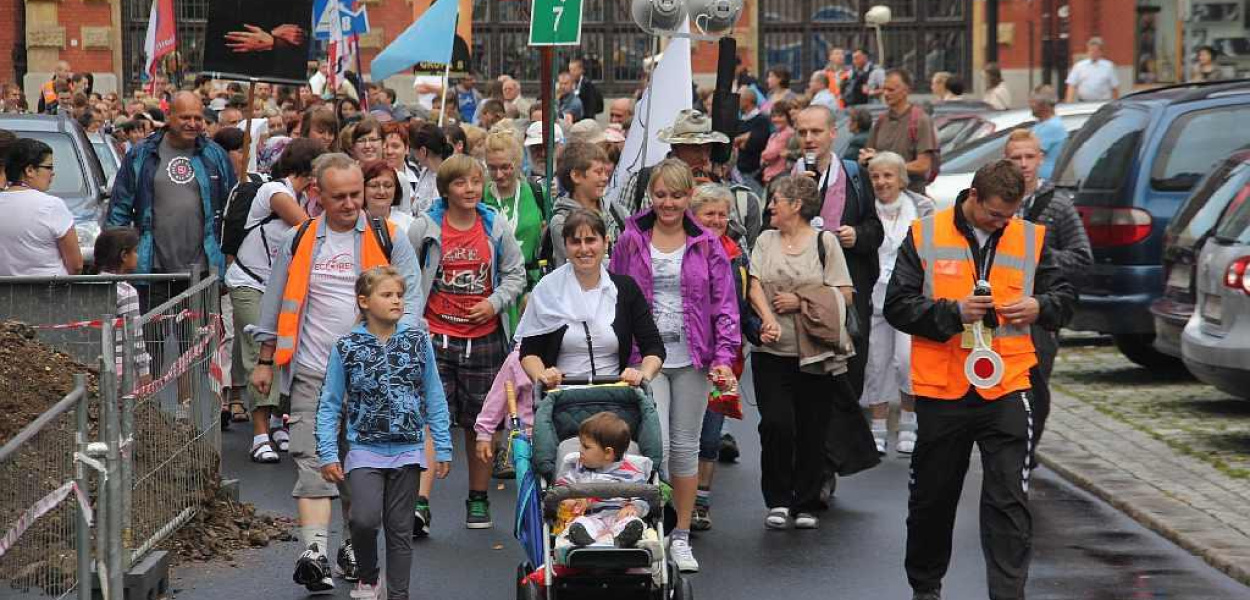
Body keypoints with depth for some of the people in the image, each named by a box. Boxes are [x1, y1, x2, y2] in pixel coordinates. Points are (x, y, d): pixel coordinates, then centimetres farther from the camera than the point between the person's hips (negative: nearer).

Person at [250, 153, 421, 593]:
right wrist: (265, 361, 14)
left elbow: (410, 298, 4)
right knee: (313, 459, -11)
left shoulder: (388, 240, 4)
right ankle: (313, 552, -19)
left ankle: (355, 549, 20)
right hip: (313, 372, 0)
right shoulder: (299, 241, 8)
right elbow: (276, 303, 15)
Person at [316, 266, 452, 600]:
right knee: (365, 519, -18)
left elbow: (434, 398, 6)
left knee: (400, 529, 7)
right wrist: (328, 455, -4)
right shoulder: (346, 348, -3)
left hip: (407, 450, 2)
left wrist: (443, 448, 5)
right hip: (364, 449, -2)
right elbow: (330, 405, 1)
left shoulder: (418, 342, 1)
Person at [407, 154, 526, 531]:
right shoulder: (425, 228, -3)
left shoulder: (495, 227, 4)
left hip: (484, 337, 2)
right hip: (436, 337, -2)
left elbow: (515, 274, 10)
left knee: (480, 424, 9)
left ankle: (478, 500, 22)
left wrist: (495, 303, -6)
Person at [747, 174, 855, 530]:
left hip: (815, 353, -2)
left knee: (812, 431, 2)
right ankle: (777, 501, 5)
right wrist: (768, 318, -18)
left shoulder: (824, 242, 2)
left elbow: (843, 295, -2)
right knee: (775, 424, -10)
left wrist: (800, 301, -11)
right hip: (772, 353, 2)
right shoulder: (766, 241, 11)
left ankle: (806, 504, 14)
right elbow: (754, 286, 1)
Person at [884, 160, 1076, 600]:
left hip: (1007, 387, 0)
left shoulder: (1031, 239, 5)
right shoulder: (925, 236, -1)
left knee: (1009, 499, -7)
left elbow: (1064, 296, 13)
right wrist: (954, 312, -17)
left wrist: (1037, 307, -9)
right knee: (933, 497, 14)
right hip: (941, 389, 0)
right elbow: (897, 305, -4)